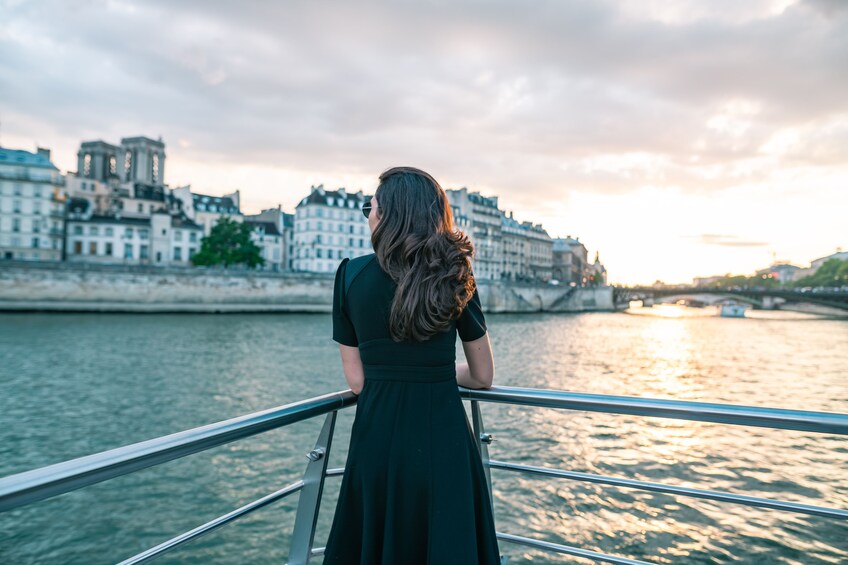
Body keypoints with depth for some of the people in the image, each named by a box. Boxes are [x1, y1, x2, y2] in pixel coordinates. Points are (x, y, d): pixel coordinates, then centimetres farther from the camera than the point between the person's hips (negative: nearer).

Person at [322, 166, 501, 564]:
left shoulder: (351, 274, -5)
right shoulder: (454, 277, -3)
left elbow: (357, 381, -1)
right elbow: (483, 378, 5)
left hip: (377, 436, 0)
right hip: (443, 438, 0)